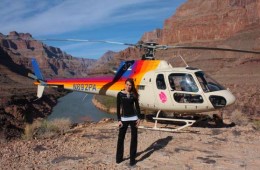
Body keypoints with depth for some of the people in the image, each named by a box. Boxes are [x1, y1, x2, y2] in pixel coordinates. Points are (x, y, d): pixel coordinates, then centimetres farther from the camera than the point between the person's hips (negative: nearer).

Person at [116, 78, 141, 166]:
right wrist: (119, 120, -7)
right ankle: (119, 157, 20)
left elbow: (137, 106, 5)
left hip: (133, 118, 2)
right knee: (121, 138, 4)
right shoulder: (120, 94, -3)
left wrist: (139, 118, -2)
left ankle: (132, 158, 14)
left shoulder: (134, 94, 2)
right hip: (124, 118, -1)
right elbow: (118, 108, -2)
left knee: (134, 138, 4)